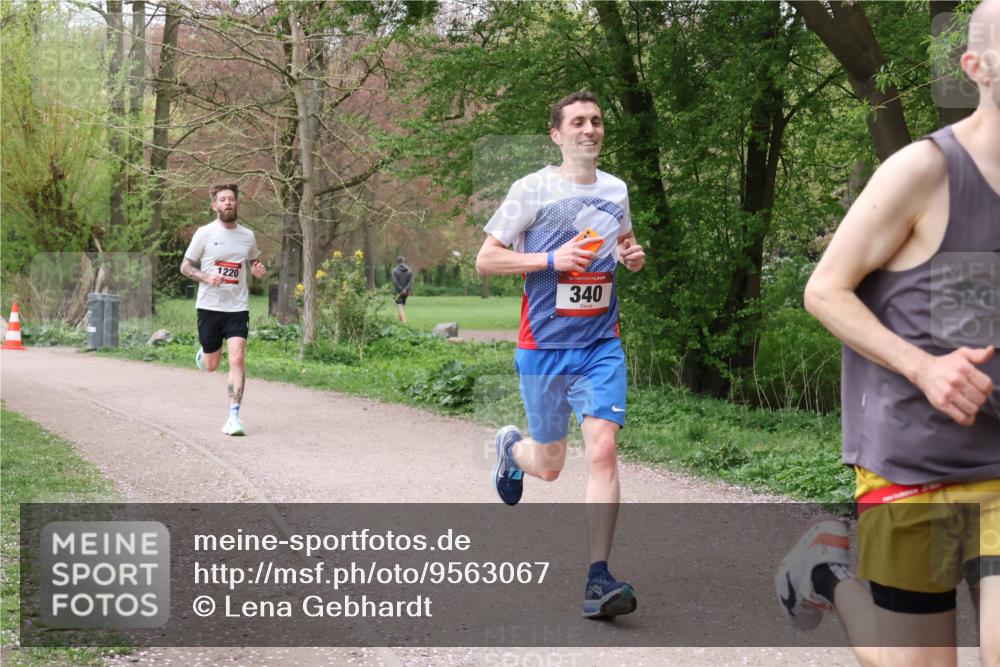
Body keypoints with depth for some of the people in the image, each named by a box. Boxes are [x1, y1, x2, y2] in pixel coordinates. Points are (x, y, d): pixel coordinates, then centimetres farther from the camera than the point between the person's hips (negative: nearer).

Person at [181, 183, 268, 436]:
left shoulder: (247, 236, 6)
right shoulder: (204, 233, -3)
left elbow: (254, 262, 24)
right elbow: (185, 267, 1)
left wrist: (259, 271, 0)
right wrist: (206, 278, -18)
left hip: (238, 307, 1)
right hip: (209, 306, -1)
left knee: (237, 359, -15)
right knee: (211, 366, 9)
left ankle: (234, 416, -12)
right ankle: (204, 353, 46)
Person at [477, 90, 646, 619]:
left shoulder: (615, 190, 9)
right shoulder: (533, 189, -5)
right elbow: (486, 259, -6)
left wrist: (633, 256, 4)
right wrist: (552, 259, -18)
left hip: (601, 345, 3)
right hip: (543, 346, -2)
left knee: (603, 449, -14)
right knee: (549, 465, 9)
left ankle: (598, 578, -10)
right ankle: (511, 447, 46)